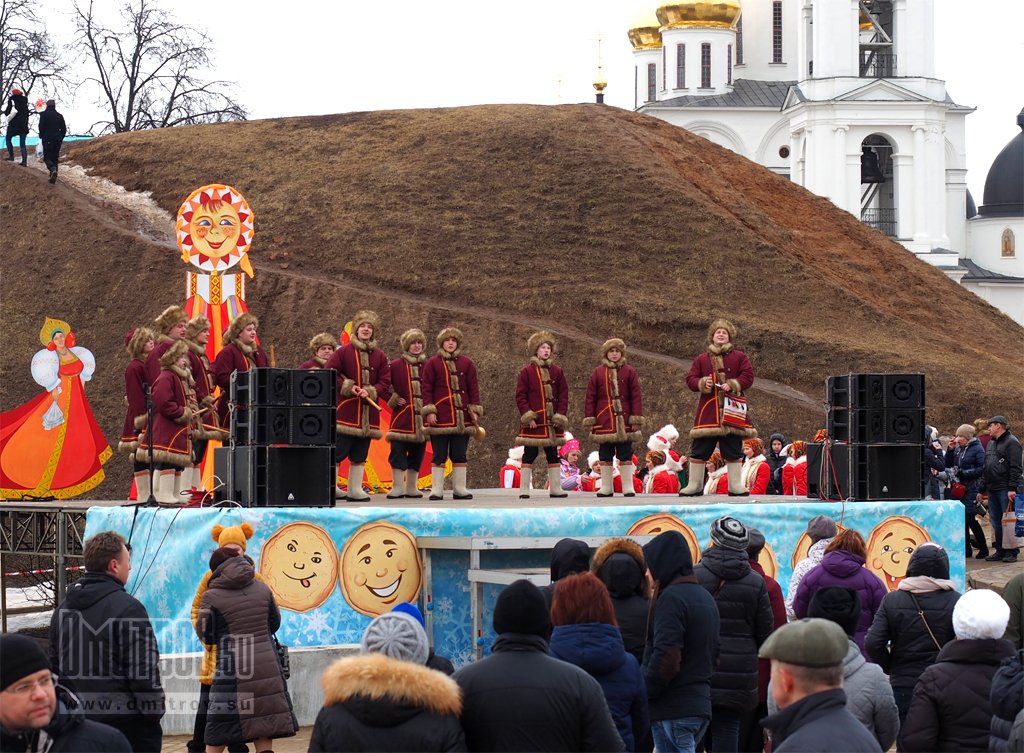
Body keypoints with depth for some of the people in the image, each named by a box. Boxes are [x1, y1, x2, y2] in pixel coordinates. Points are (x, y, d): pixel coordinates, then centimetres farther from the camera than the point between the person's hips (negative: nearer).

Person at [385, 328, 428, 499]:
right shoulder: (395, 366, 2)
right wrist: (394, 399, -6)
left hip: (421, 418, 3)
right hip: (401, 417, -3)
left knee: (418, 452, 6)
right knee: (398, 450, -7)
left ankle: (412, 487, 15)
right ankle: (397, 487, -4)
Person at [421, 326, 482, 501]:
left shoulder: (467, 363, 12)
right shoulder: (432, 363, 5)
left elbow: (473, 388, 12)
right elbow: (426, 389, 2)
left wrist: (475, 410, 4)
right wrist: (429, 411, -7)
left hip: (462, 417, 2)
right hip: (440, 418, -2)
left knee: (460, 454, 5)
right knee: (439, 455, -2)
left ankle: (459, 488, 10)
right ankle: (437, 489, 1)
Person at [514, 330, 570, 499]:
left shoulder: (556, 371, 9)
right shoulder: (526, 371, -1)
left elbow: (563, 395, 10)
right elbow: (520, 396, -3)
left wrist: (560, 415, -1)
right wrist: (527, 416, -12)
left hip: (552, 422, 4)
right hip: (533, 421, -4)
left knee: (553, 454, 8)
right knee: (530, 454, -3)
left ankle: (555, 488, 14)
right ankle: (524, 490, 0)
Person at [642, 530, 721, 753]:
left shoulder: (671, 598, -13)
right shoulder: (705, 597, 18)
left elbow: (666, 658, -21)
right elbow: (714, 653, 22)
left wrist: (643, 695, -12)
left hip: (673, 710, -9)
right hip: (701, 704, 10)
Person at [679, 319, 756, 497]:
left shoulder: (739, 357, 9)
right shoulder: (702, 359, 13)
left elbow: (748, 377, 1)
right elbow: (690, 379, 9)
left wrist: (732, 385, -14)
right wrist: (702, 383, -11)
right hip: (708, 411, 1)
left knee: (733, 450, 1)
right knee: (700, 449, -1)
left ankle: (735, 485, 7)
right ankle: (694, 485, 5)